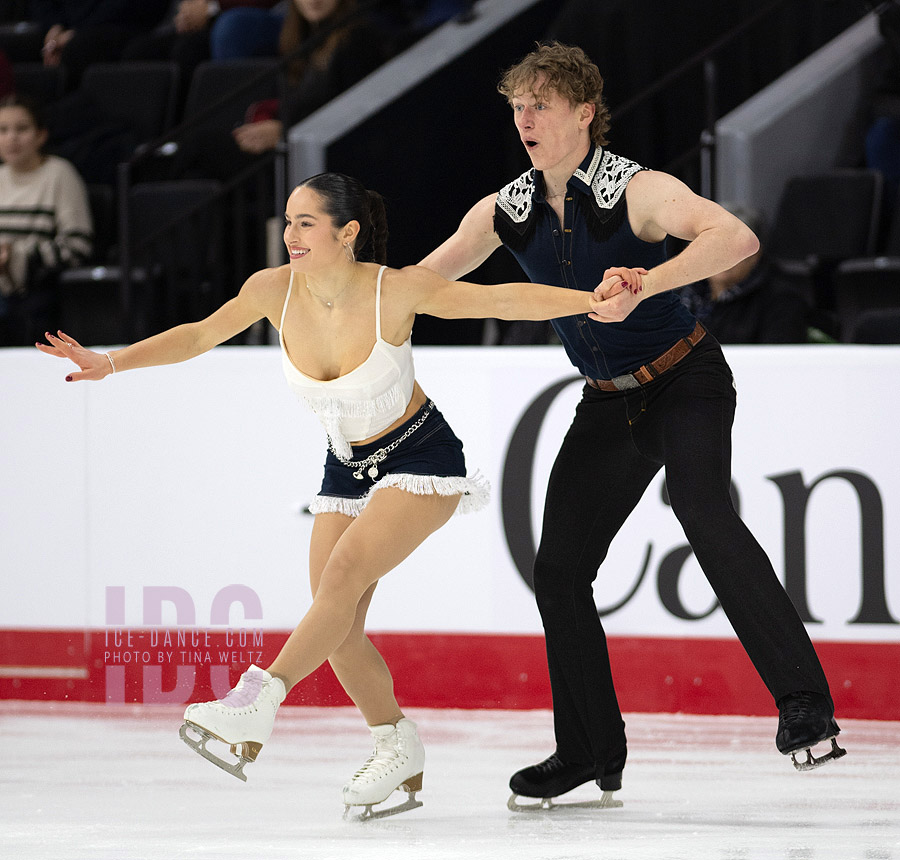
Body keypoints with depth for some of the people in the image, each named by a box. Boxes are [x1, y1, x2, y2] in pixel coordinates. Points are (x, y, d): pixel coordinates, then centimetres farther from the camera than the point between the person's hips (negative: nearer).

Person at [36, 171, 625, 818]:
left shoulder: (397, 290, -23)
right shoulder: (275, 290, -13)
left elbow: (502, 300, -18)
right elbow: (201, 335, 2)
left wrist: (591, 300, -28)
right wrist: (112, 363, -5)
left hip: (421, 459, -5)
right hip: (347, 468, 5)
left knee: (345, 571, -27)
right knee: (338, 632, -3)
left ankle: (257, 704, -29)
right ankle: (400, 750, 15)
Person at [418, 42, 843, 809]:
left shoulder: (636, 190, -19)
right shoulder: (506, 212, 0)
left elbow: (737, 237, -34)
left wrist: (647, 283, -47)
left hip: (685, 379, -7)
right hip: (609, 402, 7)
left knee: (700, 506, -32)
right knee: (559, 571, 4)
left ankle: (805, 705, -37)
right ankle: (591, 753, 18)